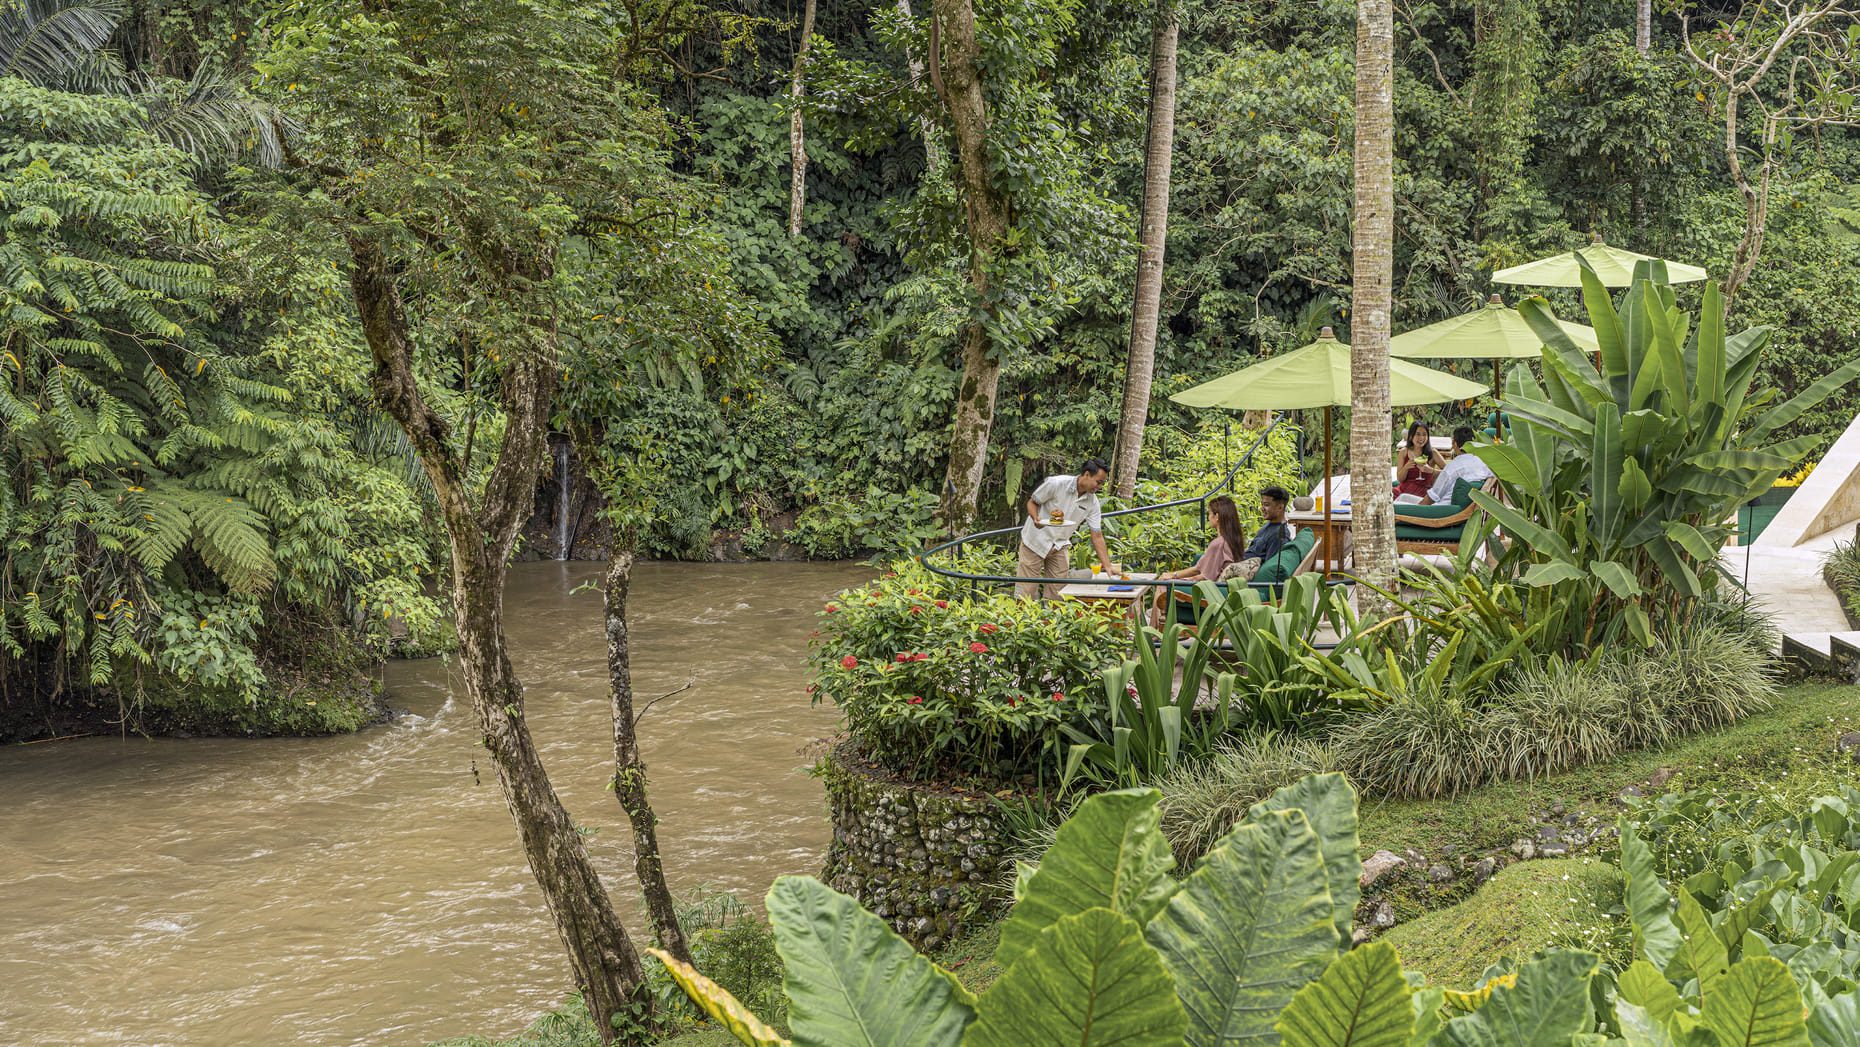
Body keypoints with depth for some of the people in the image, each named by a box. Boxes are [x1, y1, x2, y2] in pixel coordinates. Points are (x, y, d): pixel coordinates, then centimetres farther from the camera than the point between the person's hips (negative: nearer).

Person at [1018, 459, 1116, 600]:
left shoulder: (1092, 503, -7)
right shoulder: (1056, 484, -20)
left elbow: (1097, 536, -4)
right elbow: (1032, 502, -7)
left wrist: (1108, 567, -11)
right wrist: (1036, 518, -30)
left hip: (1060, 545, 4)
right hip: (1036, 540, -4)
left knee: (1056, 594, 2)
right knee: (1026, 593, -6)